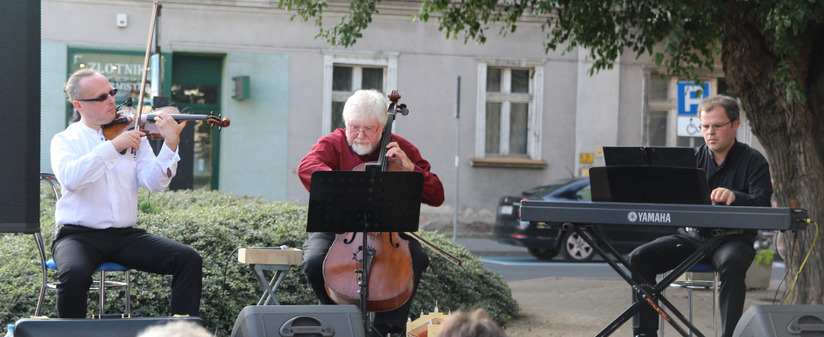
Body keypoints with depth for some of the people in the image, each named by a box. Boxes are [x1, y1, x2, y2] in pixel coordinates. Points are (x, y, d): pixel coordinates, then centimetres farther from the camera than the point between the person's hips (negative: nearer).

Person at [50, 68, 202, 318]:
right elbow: (69, 178, -20)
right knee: (74, 274, -35)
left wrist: (171, 144, -17)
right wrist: (113, 146, -23)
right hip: (79, 236, -3)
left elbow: (154, 182, -2)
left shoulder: (131, 135, 11)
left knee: (189, 260, -15)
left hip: (126, 235, 3)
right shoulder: (65, 140, 3)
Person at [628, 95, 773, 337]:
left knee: (731, 263, -39)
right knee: (639, 258, -17)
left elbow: (762, 204, -15)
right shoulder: (693, 159, 13)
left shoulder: (753, 161, 1)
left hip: (733, 239, -4)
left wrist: (734, 197, -38)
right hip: (692, 234, 4)